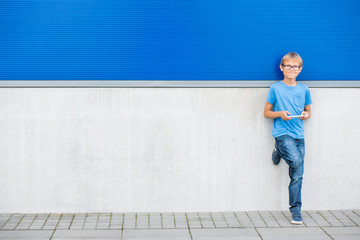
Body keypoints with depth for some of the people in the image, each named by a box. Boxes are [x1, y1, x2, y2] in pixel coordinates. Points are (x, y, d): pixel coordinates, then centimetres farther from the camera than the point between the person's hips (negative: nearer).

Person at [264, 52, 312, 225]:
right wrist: (280, 114, -13)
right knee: (296, 161, -29)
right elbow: (266, 113, 6)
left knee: (297, 175, 2)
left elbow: (308, 112, 20)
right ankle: (279, 150, 2)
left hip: (298, 134, 3)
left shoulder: (304, 89, 10)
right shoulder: (275, 88, 1)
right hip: (282, 133, -3)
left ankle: (295, 211, 11)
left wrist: (305, 115, -3)